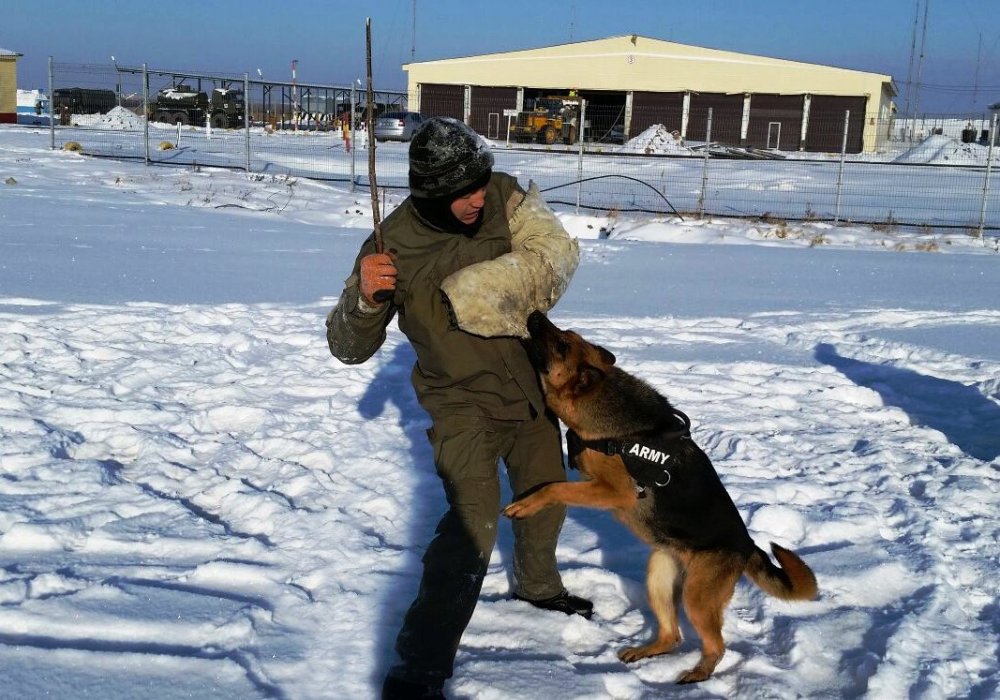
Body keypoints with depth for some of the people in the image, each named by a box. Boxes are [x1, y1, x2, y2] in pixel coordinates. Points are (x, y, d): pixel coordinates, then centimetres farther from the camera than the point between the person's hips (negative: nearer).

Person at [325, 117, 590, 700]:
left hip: (532, 384, 5)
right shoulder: (393, 246, -21)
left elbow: (557, 253, -26)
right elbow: (350, 347, -15)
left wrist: (473, 290, -33)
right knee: (475, 515, -23)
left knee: (546, 493, 23)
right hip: (464, 399, -5)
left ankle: (539, 584, 55)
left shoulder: (505, 198, -15)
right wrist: (364, 299, -37)